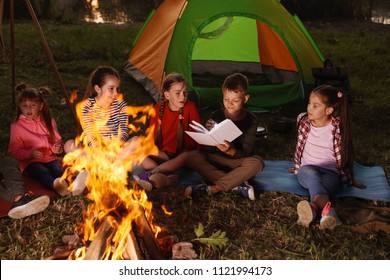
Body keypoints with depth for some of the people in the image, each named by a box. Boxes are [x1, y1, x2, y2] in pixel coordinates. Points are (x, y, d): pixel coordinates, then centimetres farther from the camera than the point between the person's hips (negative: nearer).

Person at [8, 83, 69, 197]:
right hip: (29, 161, -3)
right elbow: (14, 151, 0)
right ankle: (56, 185, -66)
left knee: (58, 169, -30)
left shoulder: (48, 122, 10)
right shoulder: (17, 126, 1)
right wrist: (30, 154, -19)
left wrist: (57, 147, -8)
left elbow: (57, 140, 17)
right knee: (43, 172, -35)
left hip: (49, 157, 3)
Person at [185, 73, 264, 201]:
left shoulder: (251, 120, -9)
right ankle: (237, 184, -31)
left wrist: (231, 151, -36)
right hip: (217, 159, 2)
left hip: (238, 161, -2)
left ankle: (213, 188, -32)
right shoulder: (216, 116, -4)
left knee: (256, 162, -33)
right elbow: (209, 150, -6)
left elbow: (246, 153, -15)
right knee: (193, 156, -23)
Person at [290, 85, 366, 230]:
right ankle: (327, 210, -66)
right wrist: (297, 167, 27)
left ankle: (313, 208, -69)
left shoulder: (337, 128, -4)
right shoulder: (304, 121, 5)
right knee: (312, 175, -37)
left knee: (324, 184, -37)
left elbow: (342, 154, 5)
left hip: (330, 171, 0)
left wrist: (349, 179, 11)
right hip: (307, 169, 1)